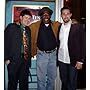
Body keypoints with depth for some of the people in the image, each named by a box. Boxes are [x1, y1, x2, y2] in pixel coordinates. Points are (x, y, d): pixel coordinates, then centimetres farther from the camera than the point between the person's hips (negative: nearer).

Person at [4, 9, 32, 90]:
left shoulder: (28, 30, 14)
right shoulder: (12, 27, -4)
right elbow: (5, 43, -9)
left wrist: (29, 57, 9)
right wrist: (6, 58, -13)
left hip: (25, 60, 5)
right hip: (14, 60, -5)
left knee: (24, 82, 10)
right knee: (13, 82, 5)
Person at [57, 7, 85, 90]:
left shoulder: (77, 27, -8)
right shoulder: (60, 27, 7)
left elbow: (82, 44, -9)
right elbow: (58, 42, 11)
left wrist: (80, 60, -13)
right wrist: (56, 57, 6)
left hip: (73, 60, -4)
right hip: (61, 59, 4)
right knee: (64, 81, 16)